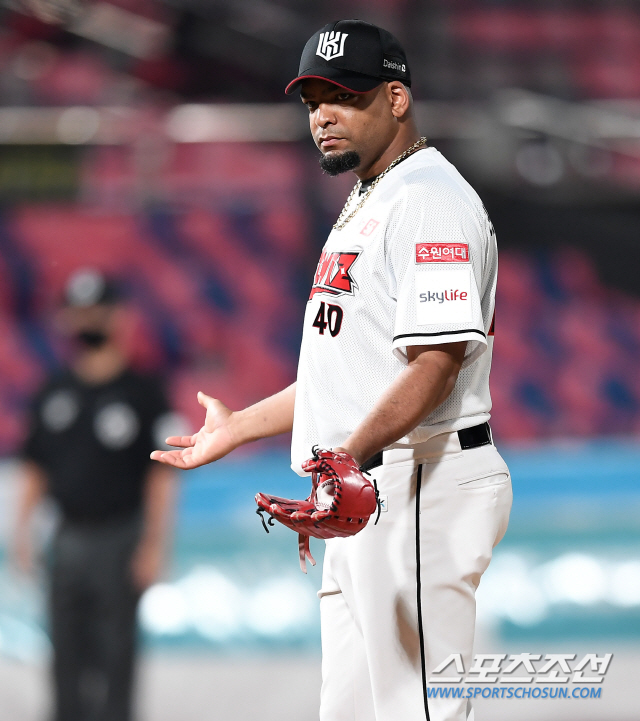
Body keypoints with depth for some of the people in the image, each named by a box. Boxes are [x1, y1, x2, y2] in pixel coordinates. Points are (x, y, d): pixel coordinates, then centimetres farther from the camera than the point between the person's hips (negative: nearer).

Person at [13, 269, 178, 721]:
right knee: (67, 649, 7)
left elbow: (161, 475, -7)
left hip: (119, 538, -5)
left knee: (115, 648, -4)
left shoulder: (144, 392, -4)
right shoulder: (54, 392, 11)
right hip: (68, 539, 5)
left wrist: (153, 545, -13)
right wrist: (23, 527, 6)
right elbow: (35, 467, 15)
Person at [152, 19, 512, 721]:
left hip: (421, 487, -11)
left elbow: (436, 361, -23)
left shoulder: (432, 199, -12)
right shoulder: (366, 205, 22)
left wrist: (347, 457, -36)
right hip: (360, 503, 11)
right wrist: (238, 427, 30)